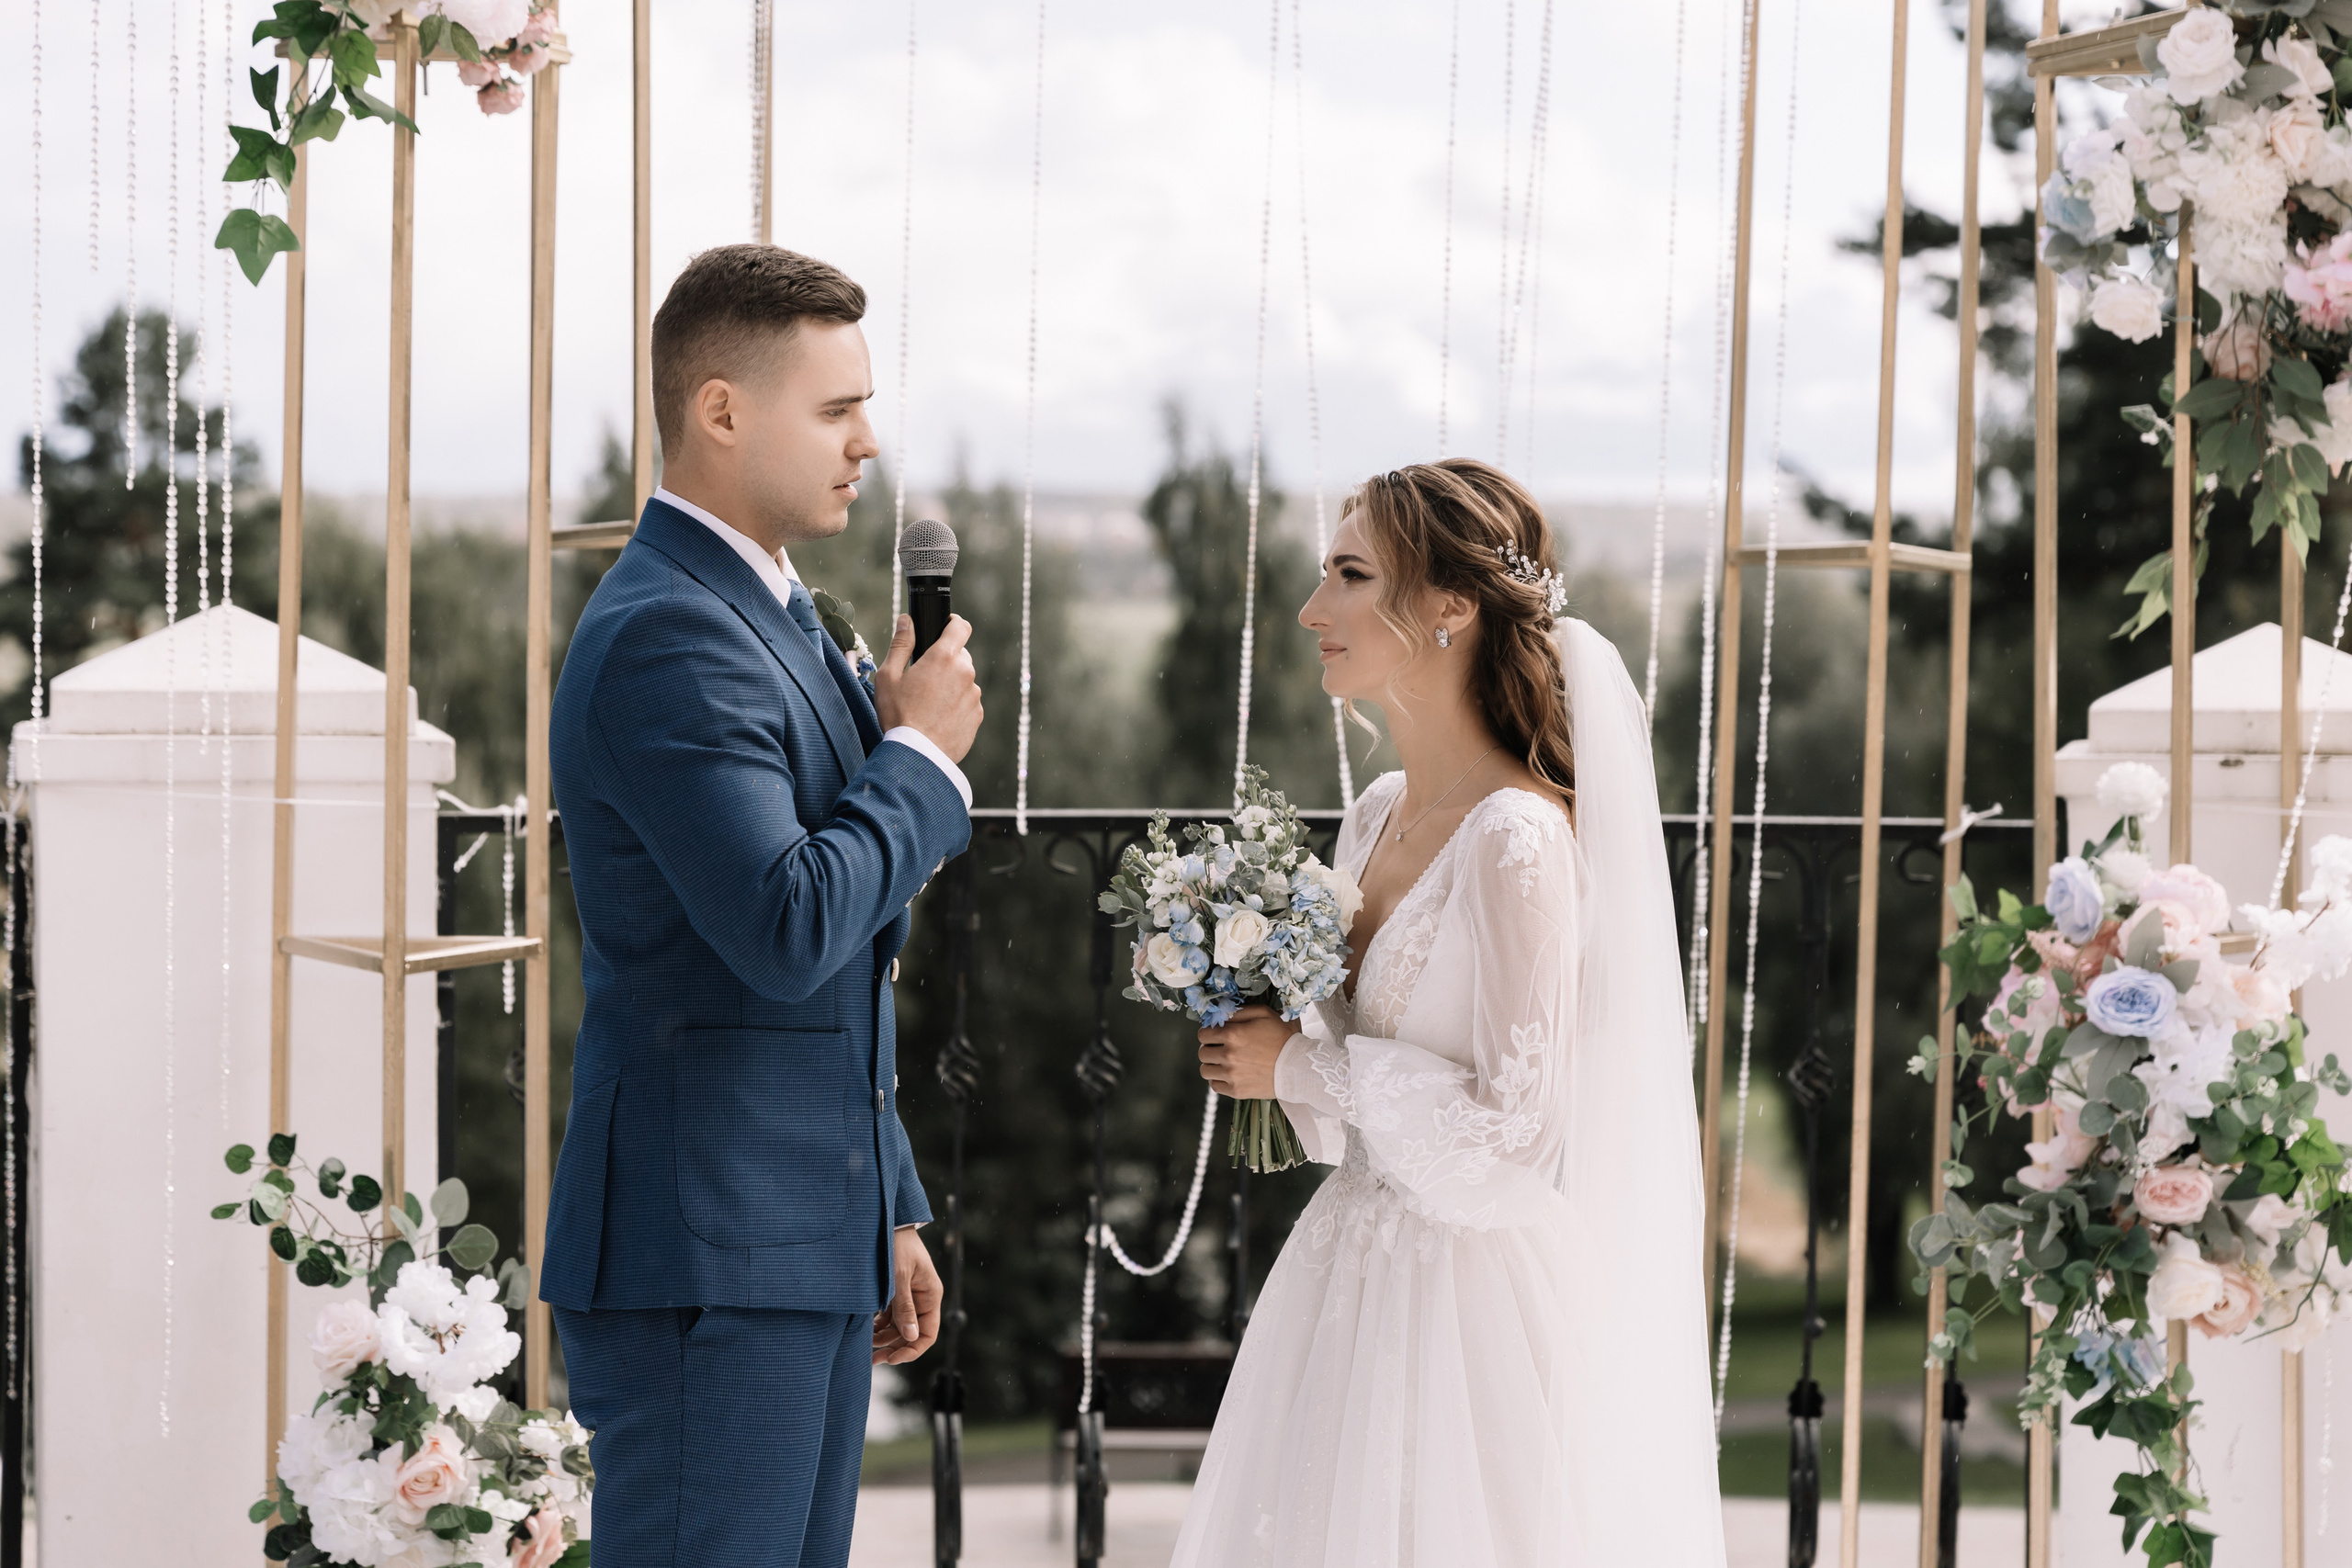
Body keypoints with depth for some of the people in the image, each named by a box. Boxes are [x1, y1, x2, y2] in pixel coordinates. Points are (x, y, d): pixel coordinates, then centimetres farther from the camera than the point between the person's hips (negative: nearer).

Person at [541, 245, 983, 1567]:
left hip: (807, 1255, 10)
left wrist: (892, 1210, 24)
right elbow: (786, 931, -26)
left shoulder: (776, 618, 17)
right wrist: (920, 754, -10)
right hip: (706, 1259, -10)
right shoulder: (666, 638, -15)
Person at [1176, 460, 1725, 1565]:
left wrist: (1303, 1067, -13)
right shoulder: (1378, 816, 8)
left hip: (1467, 1296, -8)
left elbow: (1511, 1131, -21)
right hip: (1353, 1271, 8)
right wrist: (1261, 1023, 2)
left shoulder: (1518, 838, -18)